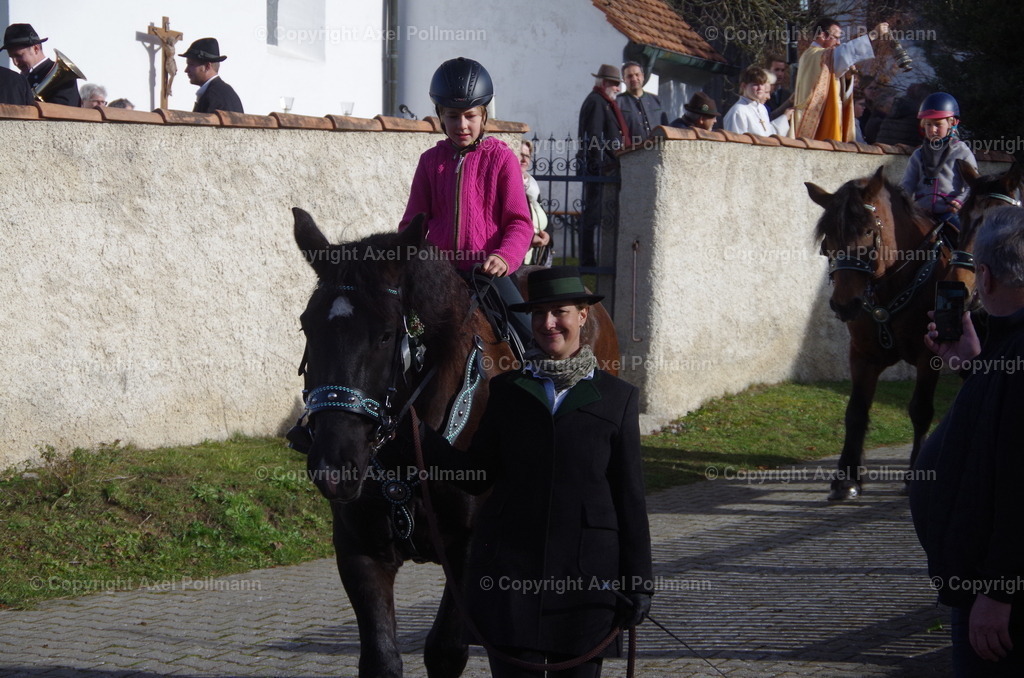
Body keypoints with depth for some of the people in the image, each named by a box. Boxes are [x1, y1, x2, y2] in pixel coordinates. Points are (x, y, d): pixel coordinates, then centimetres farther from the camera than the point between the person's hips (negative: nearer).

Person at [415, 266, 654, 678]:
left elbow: (630, 497, 4)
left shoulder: (617, 398, 5)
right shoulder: (505, 390, 9)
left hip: (586, 575, -1)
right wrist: (423, 439, -7)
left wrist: (638, 581, 1)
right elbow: (476, 477, 7)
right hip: (509, 566, 1)